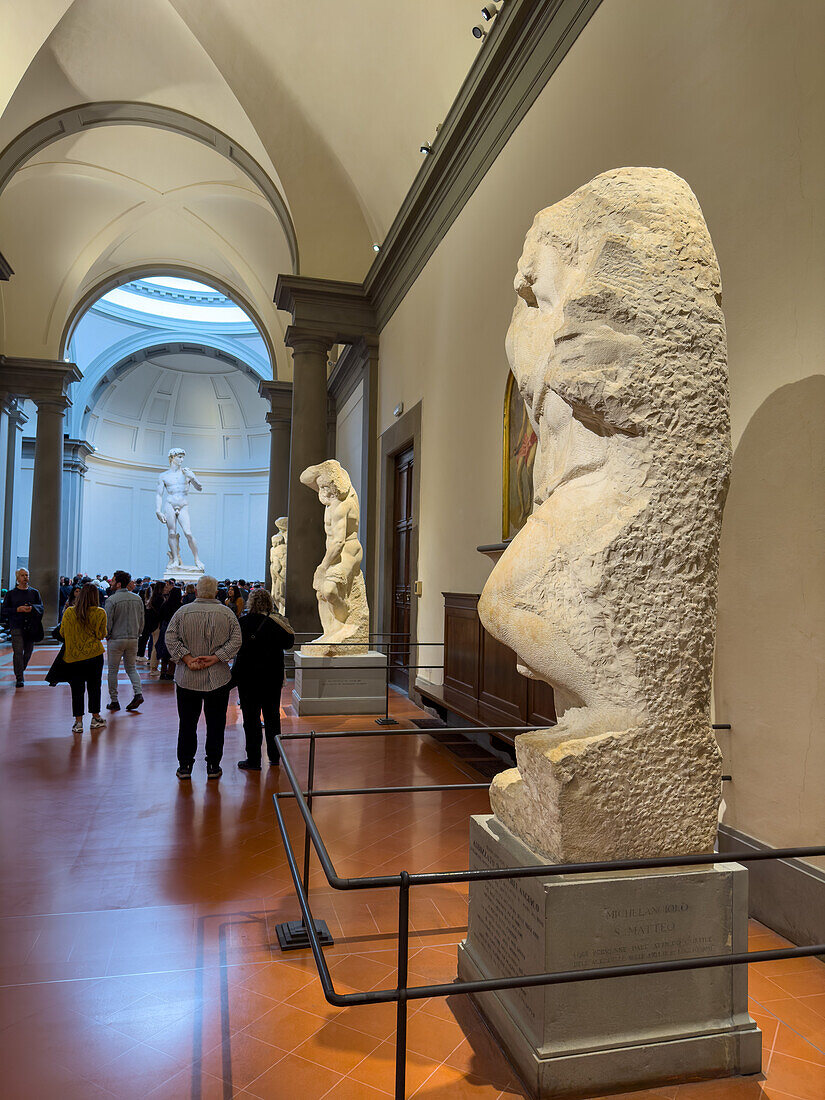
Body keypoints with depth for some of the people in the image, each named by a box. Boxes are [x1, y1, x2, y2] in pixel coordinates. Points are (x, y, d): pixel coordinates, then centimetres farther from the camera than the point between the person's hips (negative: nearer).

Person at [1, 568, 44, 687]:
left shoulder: (34, 592, 11)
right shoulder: (10, 593, 6)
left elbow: (41, 607, 6)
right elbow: (5, 610, 2)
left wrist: (32, 608, -15)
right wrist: (18, 609, -14)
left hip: (31, 627, 2)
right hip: (17, 627, -2)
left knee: (28, 652, 8)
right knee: (18, 652, -11)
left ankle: (21, 669, 32)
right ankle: (19, 678, -8)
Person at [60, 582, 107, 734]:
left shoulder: (68, 612, -5)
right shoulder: (100, 613, -9)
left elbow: (62, 633, 5)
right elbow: (101, 635, -4)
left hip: (73, 655, 0)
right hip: (94, 654, 0)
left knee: (77, 689, 6)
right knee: (94, 686, 13)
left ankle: (78, 722, 6)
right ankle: (95, 718, 22)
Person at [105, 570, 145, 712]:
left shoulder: (112, 600, -12)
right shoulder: (137, 599, 4)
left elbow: (108, 622, -12)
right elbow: (141, 621, 8)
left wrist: (107, 636, 5)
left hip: (116, 639, -5)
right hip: (133, 639, 5)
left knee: (113, 670, 7)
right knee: (131, 667, 15)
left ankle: (114, 701, 11)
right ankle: (137, 693, -4)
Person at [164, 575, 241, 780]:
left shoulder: (182, 612, -1)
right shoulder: (227, 613, -1)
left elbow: (170, 638, -7)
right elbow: (235, 641, -8)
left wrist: (188, 658, -10)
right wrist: (215, 658, -11)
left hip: (187, 679, 1)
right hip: (218, 679, 0)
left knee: (187, 723, 11)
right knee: (215, 723, 9)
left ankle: (185, 765, 18)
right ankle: (213, 766, 15)